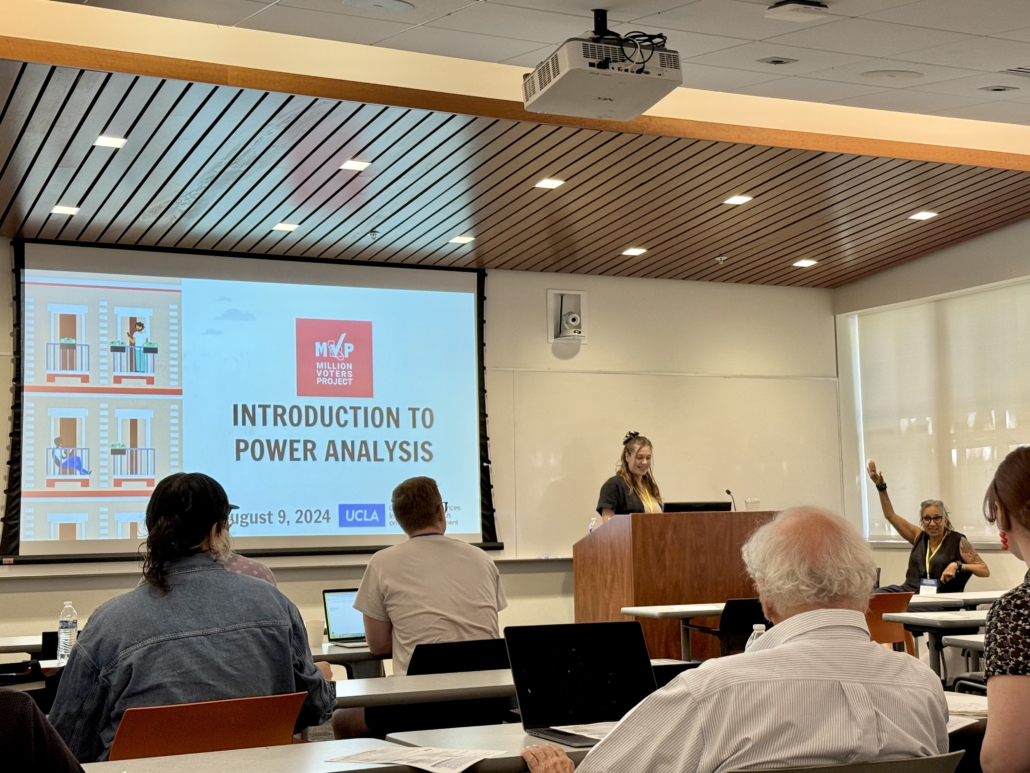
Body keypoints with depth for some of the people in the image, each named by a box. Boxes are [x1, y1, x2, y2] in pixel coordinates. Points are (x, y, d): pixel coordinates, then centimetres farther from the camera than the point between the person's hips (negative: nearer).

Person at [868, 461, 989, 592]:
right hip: (909, 593, 5)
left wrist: (957, 565, -13)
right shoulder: (919, 536, 18)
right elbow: (890, 515, 21)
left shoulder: (957, 541, 4)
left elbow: (985, 571, 2)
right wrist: (881, 486, 13)